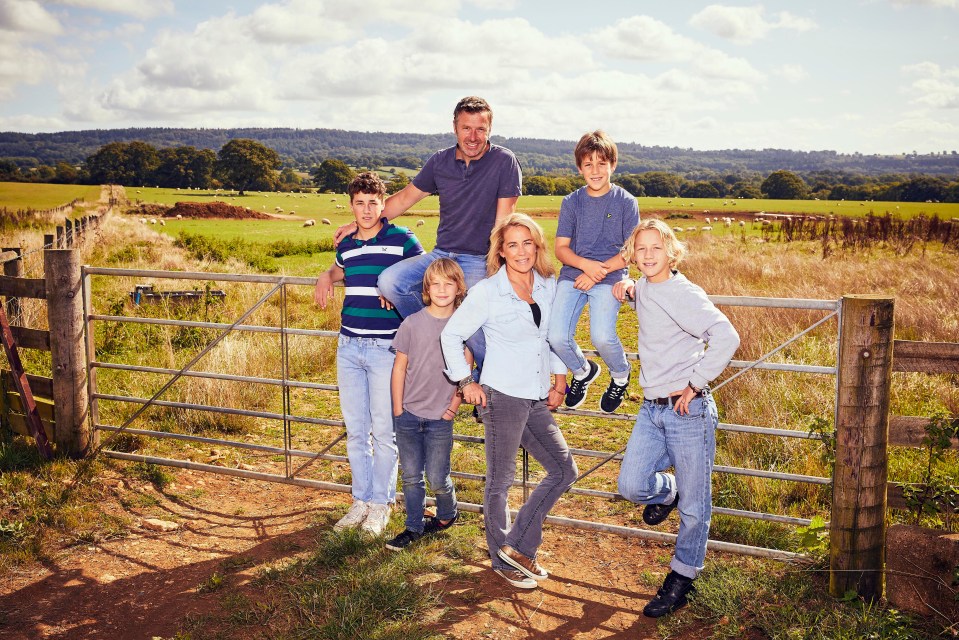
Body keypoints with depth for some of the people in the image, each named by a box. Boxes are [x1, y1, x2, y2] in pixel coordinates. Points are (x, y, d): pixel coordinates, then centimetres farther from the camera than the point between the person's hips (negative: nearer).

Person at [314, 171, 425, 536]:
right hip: (348, 346, 5)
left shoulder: (402, 239, -5)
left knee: (383, 431, 2)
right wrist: (326, 277, 10)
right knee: (355, 430, 11)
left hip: (386, 346, -5)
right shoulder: (345, 245, 11)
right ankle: (360, 500, 24)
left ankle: (380, 504, 17)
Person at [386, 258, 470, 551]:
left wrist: (455, 403, -2)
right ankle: (414, 527, 26)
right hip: (408, 414, 1)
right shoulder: (412, 323, -5)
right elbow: (399, 367, 1)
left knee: (437, 479, 5)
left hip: (440, 418, -1)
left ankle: (447, 515, 33)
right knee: (411, 477, 10)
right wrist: (398, 409, 1)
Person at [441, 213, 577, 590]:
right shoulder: (487, 292, -10)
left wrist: (559, 380, 14)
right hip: (502, 396, -6)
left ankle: (518, 546, 17)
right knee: (500, 481, 6)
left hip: (537, 399, 6)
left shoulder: (549, 287, 6)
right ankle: (502, 562, 23)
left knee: (564, 470, 6)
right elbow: (451, 335, -4)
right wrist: (466, 382, -5)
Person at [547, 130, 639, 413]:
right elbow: (561, 247, 6)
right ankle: (583, 371, 19)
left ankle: (620, 375, 11)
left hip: (610, 277, -3)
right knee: (557, 337, -17)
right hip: (573, 274, 3)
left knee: (602, 336, -26)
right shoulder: (571, 202, 9)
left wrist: (599, 271, -12)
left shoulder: (626, 202, 2)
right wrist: (586, 263, -14)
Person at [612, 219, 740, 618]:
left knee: (693, 503, 5)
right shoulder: (644, 289, 9)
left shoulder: (684, 294, -15)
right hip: (651, 408, 7)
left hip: (688, 409, -6)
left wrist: (695, 384, -20)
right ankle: (666, 492, 32)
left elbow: (726, 338, -26)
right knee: (631, 486, -2)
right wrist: (628, 290, 13)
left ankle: (682, 578, 22)